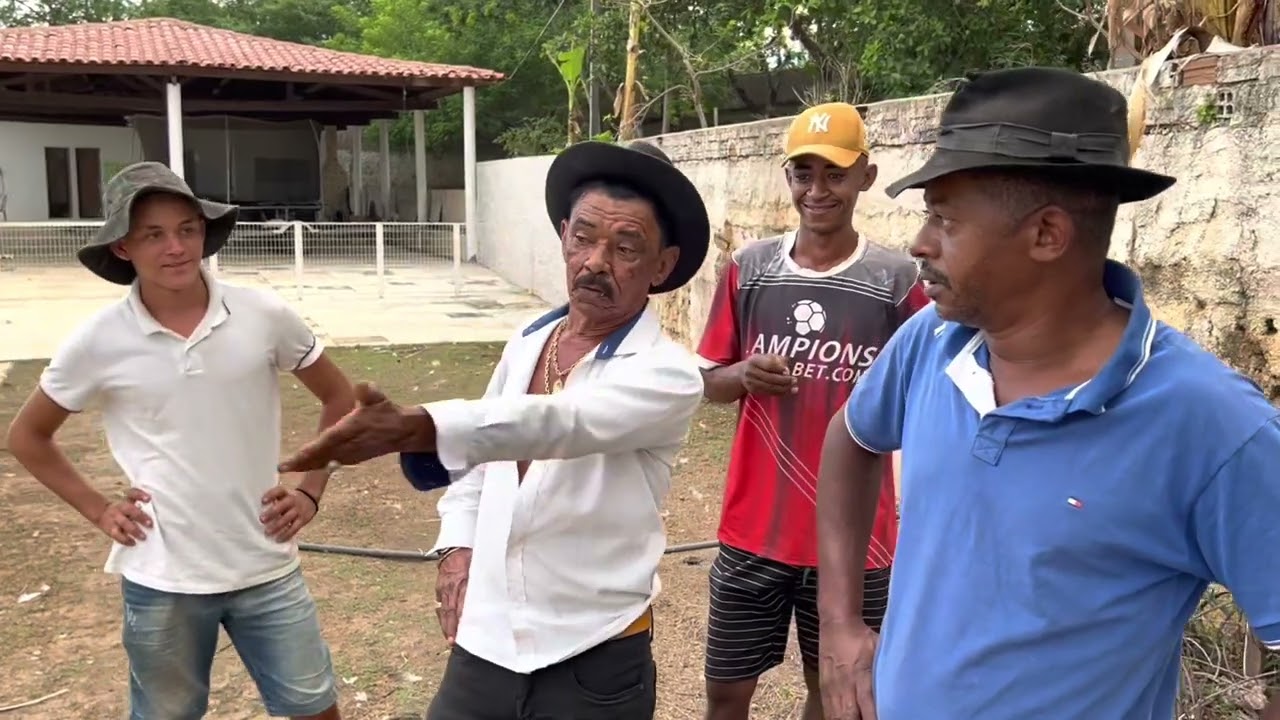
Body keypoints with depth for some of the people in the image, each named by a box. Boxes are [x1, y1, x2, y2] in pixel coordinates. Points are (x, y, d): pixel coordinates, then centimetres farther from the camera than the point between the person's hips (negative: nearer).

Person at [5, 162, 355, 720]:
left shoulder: (264, 317, -7)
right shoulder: (99, 341, -8)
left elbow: (339, 397, 7)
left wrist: (311, 492, 1)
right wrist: (98, 511, 0)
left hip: (266, 568, 1)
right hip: (161, 581, 0)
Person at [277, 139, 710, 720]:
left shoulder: (667, 375, -17)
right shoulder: (525, 344, 4)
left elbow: (552, 424, -34)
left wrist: (411, 428, -47)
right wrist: (459, 546, 1)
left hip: (594, 661, -5)